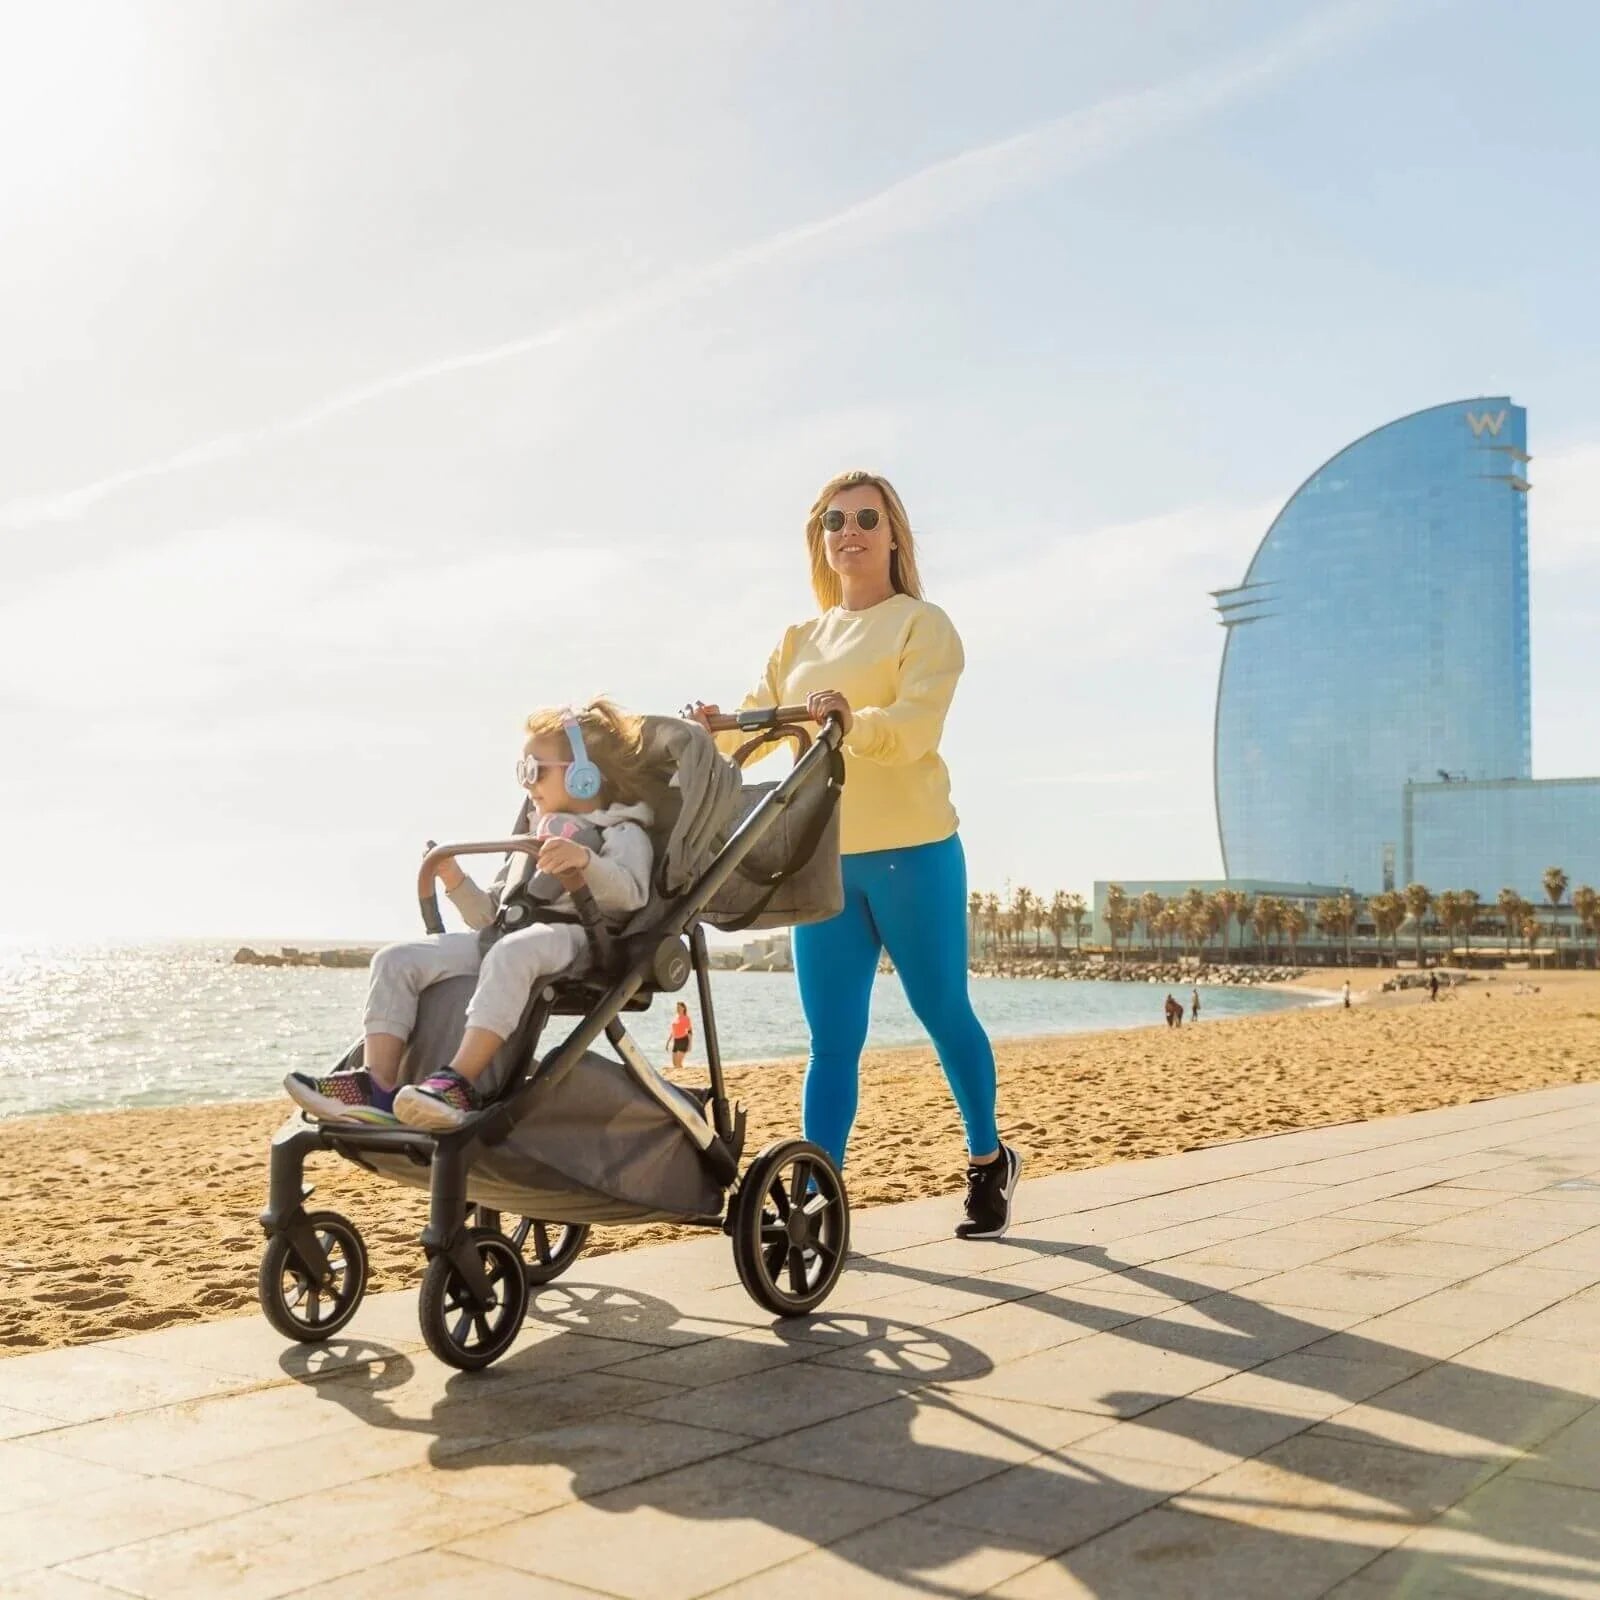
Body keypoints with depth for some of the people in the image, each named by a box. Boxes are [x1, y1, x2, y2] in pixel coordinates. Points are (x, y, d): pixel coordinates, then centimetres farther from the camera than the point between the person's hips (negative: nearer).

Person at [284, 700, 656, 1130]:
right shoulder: (532, 842, 33)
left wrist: (585, 860, -32)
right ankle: (376, 1087, -23)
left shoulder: (622, 833, 8)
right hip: (501, 936, 8)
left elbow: (630, 892, -15)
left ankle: (459, 1084, -47)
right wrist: (455, 882, 12)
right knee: (397, 960, -11)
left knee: (510, 954, -42)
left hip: (568, 936, -8)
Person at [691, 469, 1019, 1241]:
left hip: (912, 851, -4)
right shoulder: (798, 641, 18)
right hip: (822, 860, 4)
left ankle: (988, 1161, 29)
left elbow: (916, 727, -16)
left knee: (943, 1014, 7)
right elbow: (757, 722, 8)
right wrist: (716, 730, -14)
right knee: (831, 1040, 2)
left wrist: (853, 721, -36)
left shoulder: (922, 624, 1)